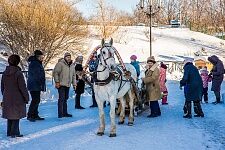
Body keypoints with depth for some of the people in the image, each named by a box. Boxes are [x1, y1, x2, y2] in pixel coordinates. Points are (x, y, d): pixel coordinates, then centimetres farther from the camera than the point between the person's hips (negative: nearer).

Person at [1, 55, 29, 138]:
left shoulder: (5, 73, 4)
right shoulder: (18, 73, -16)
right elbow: (22, 87, -14)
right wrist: (26, 97, -4)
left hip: (7, 99, 6)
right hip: (17, 99, -6)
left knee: (9, 115, 16)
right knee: (16, 116, 3)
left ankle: (9, 132, 22)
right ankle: (14, 133, 3)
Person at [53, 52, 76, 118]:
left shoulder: (72, 65, 15)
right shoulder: (60, 64, -9)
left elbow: (73, 75, 22)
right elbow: (55, 72, -12)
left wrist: (74, 84, 17)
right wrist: (57, 82, -16)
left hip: (68, 85, 7)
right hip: (61, 84, -7)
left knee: (66, 98, 12)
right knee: (61, 98, -10)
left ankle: (65, 113, 19)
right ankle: (60, 114, -7)